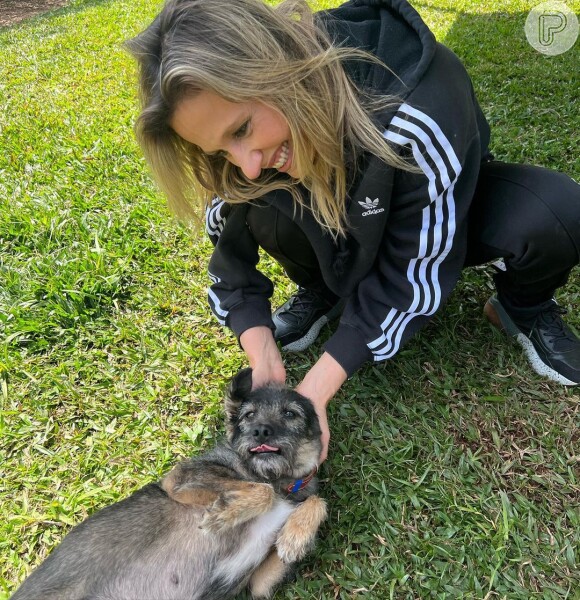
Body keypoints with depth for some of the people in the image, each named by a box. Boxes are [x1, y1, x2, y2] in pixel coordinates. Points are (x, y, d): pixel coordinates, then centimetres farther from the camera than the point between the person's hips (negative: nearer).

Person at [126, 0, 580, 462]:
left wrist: (316, 391, -35)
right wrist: (263, 357, -27)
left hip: (452, 210, -2)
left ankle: (525, 310, 0)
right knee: (260, 203, -28)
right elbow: (232, 247, -13)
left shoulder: (418, 108, -39)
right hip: (346, 227, 3)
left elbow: (412, 273, -32)